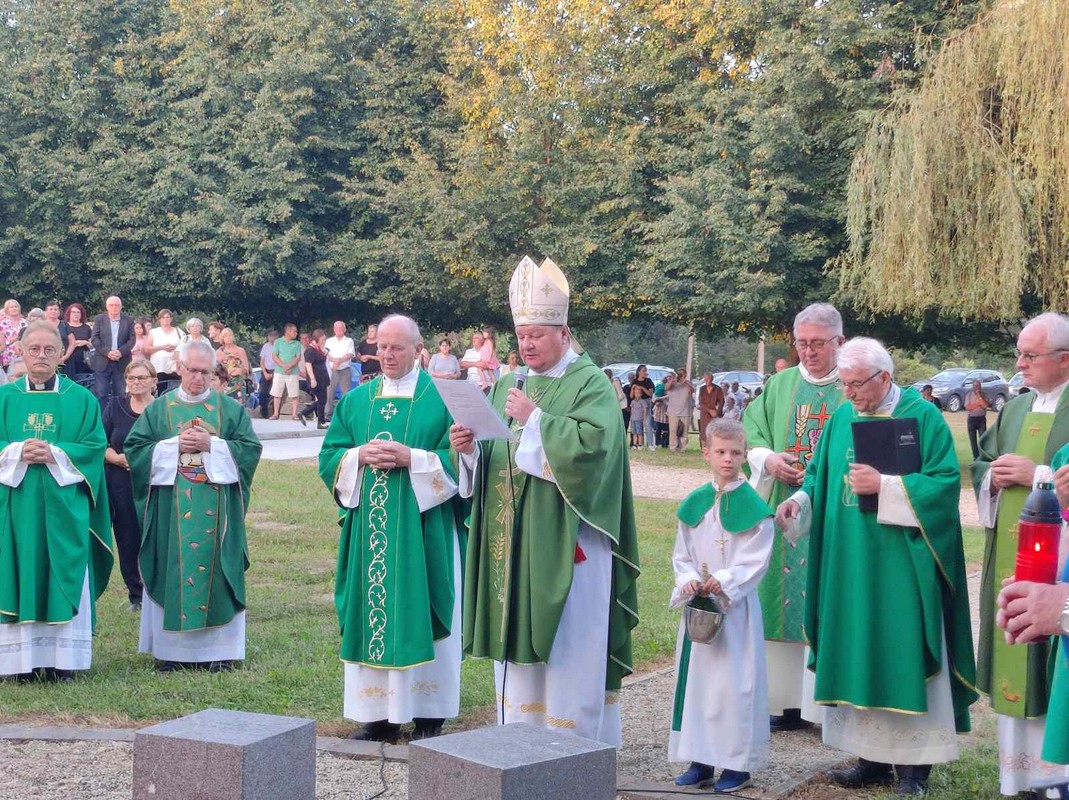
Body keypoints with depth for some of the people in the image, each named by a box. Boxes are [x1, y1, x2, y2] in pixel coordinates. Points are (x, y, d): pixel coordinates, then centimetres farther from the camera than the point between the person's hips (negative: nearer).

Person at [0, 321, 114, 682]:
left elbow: (95, 447, -1)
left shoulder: (81, 399, 6)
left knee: (63, 578, -1)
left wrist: (55, 454, -14)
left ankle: (62, 659, 3)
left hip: (63, 504, -1)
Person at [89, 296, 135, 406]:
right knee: (100, 393, -2)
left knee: (120, 394, 3)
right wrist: (107, 352, -15)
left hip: (121, 362, 1)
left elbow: (132, 340, 2)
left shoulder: (129, 320, 7)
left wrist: (121, 352, -14)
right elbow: (94, 339, -2)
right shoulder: (99, 319, 5)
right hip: (102, 362, -1)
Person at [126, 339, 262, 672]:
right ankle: (171, 648, 7)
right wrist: (174, 445, -10)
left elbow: (250, 448, -1)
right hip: (171, 510, 0)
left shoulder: (230, 409, 6)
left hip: (215, 510, 0)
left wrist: (211, 444, -12)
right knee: (172, 571, 0)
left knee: (215, 569, 0)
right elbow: (135, 448, 2)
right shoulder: (158, 409, 7)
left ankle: (217, 648, 6)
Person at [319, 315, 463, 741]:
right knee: (370, 614, 4)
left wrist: (411, 458, -18)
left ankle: (429, 715, 7)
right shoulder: (356, 400, 13)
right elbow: (330, 457, 10)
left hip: (422, 528, -4)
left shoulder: (441, 398, 0)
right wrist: (360, 456, -9)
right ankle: (379, 713, 11)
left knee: (420, 613, -1)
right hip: (368, 527, 4)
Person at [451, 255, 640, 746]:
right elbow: (490, 461, 15)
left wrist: (534, 419, -19)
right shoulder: (508, 386, 15)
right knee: (517, 643, 9)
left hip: (566, 542, -6)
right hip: (513, 543, 6)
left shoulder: (591, 384, -5)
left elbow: (594, 444, -21)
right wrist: (469, 449, -6)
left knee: (567, 647, -2)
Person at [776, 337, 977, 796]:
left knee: (903, 659, -1)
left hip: (900, 567, -5)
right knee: (858, 658, 8)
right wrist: (800, 501, -5)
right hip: (849, 565, 5)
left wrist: (884, 486, -20)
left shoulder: (922, 417, -6)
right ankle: (873, 758, 19)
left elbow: (946, 482, -12)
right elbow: (821, 479, 15)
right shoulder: (841, 419, 9)